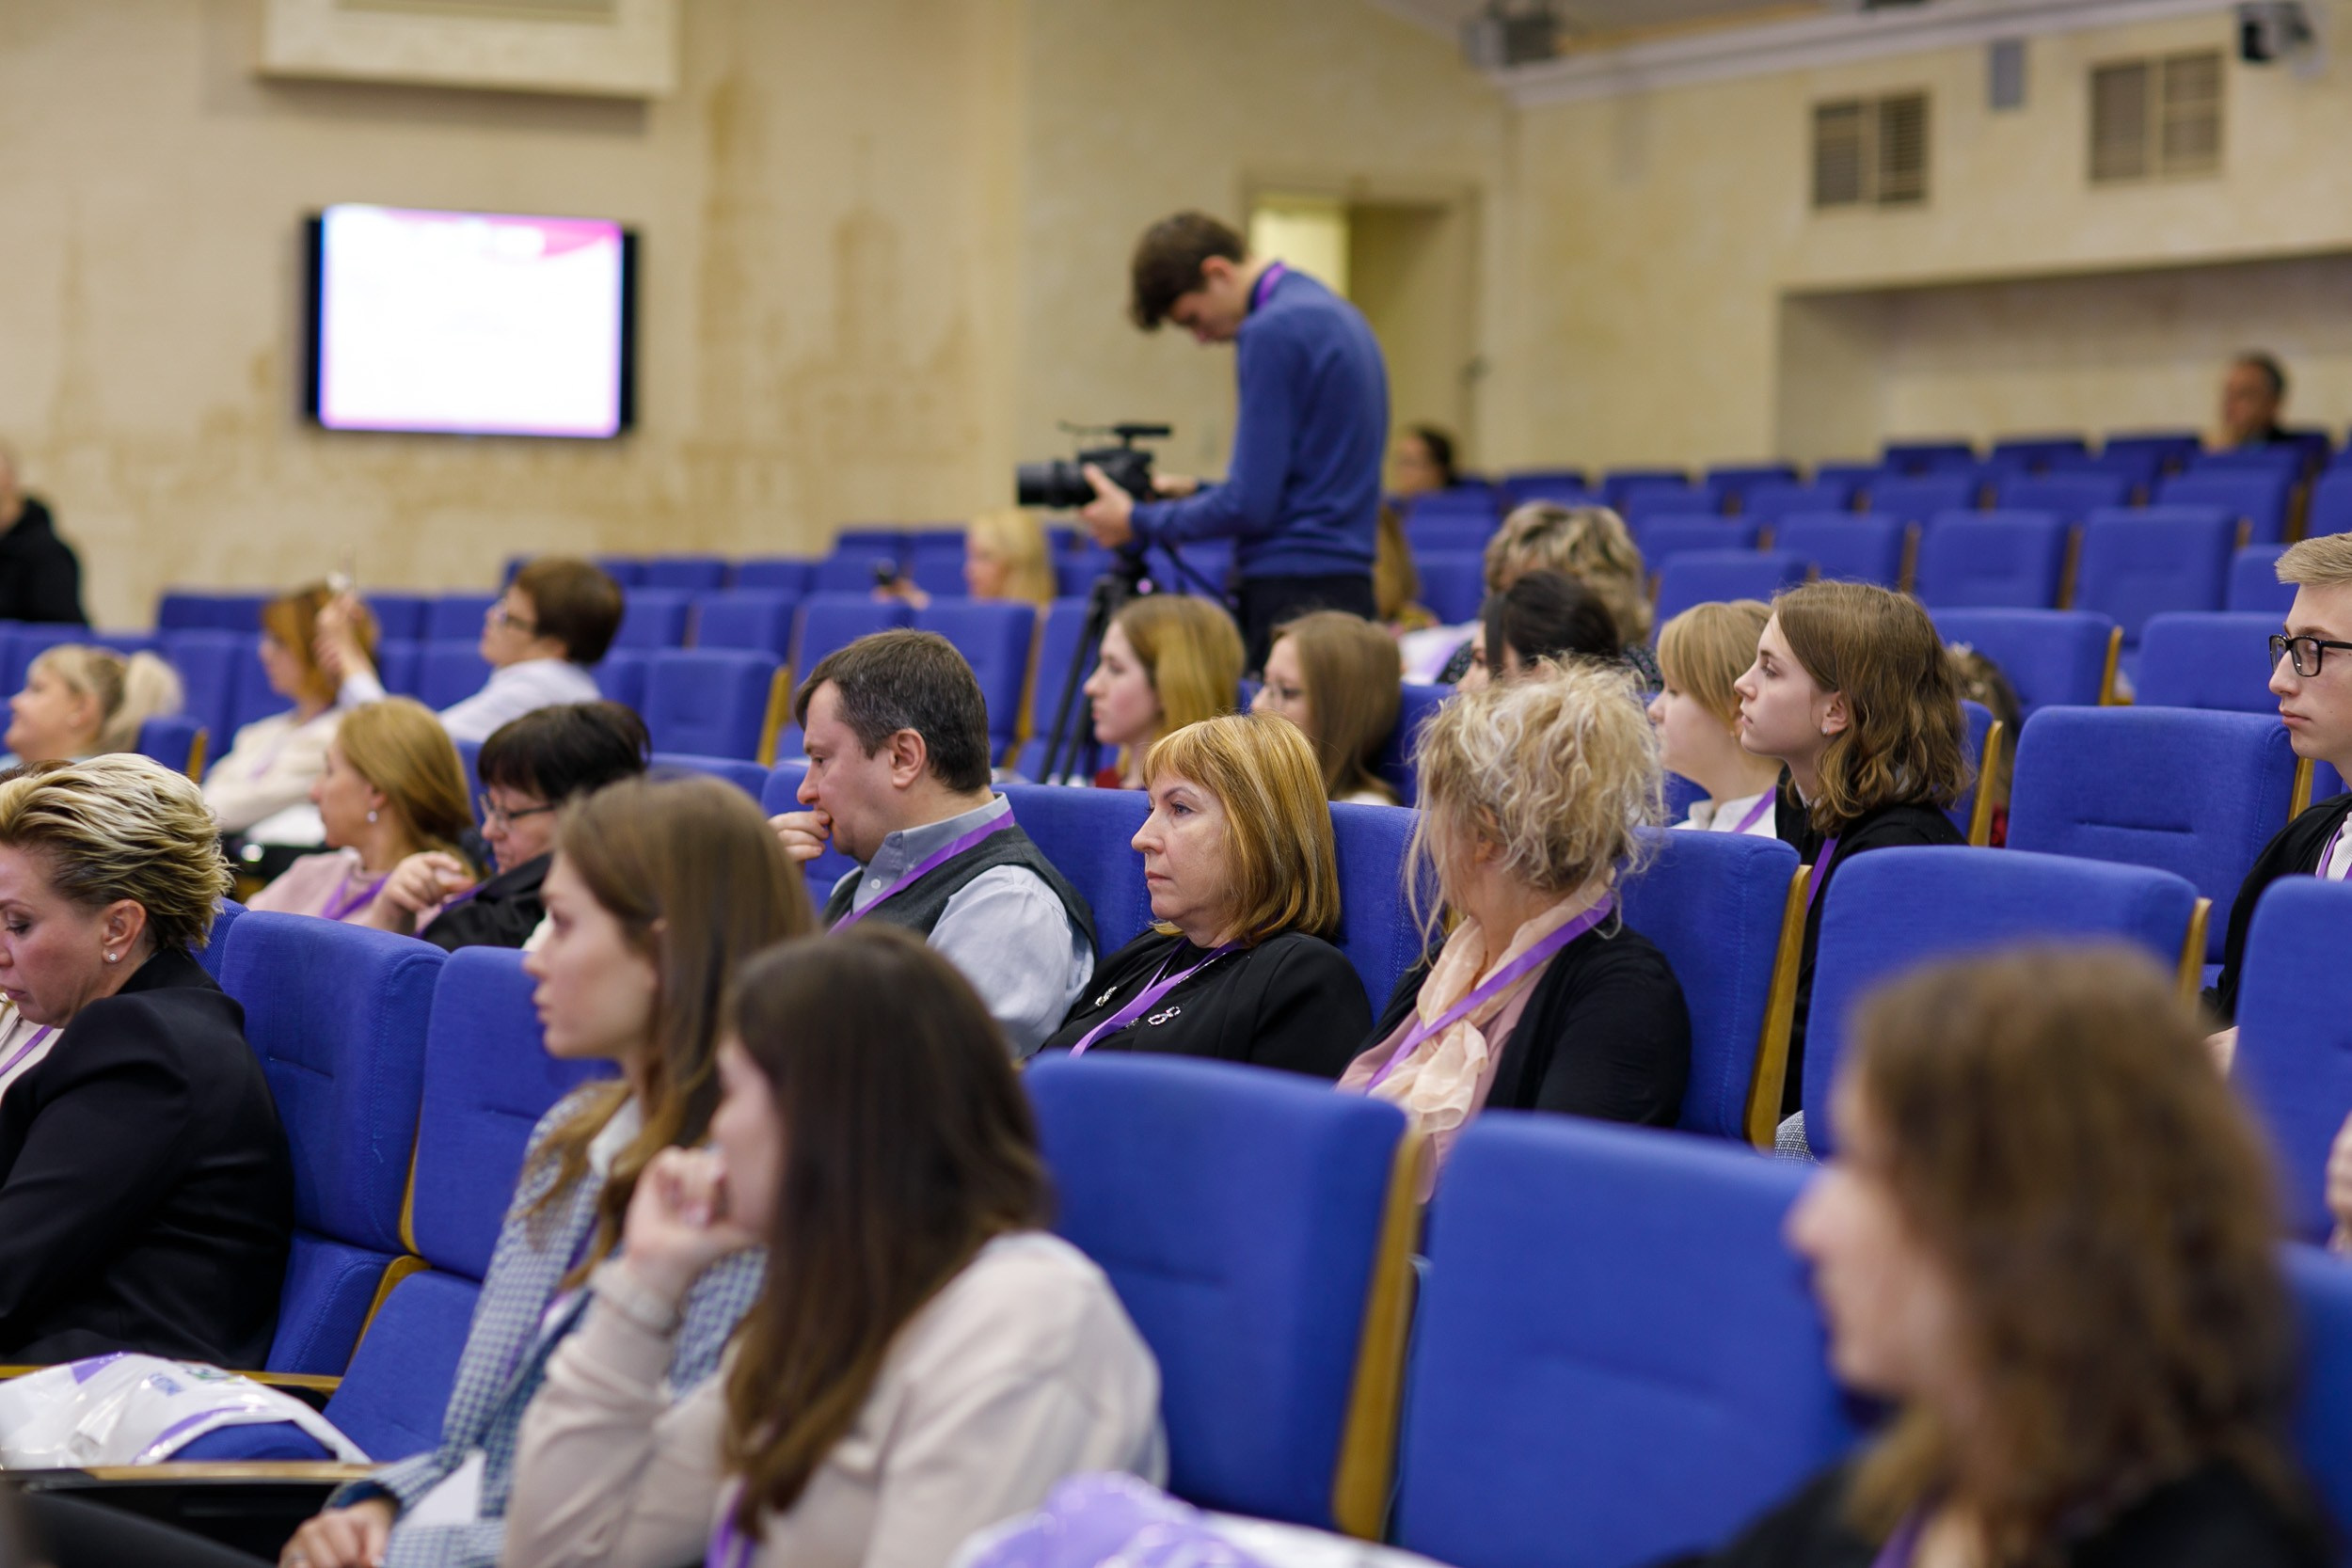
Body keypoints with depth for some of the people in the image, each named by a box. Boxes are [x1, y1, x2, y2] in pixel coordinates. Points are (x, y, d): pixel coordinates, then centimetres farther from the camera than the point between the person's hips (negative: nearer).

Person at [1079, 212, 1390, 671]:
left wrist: (1139, 522, -3)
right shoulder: (1333, 312, 16)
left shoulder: (1271, 332, -14)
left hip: (1292, 596, -10)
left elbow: (1250, 505, -16)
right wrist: (1197, 493, 21)